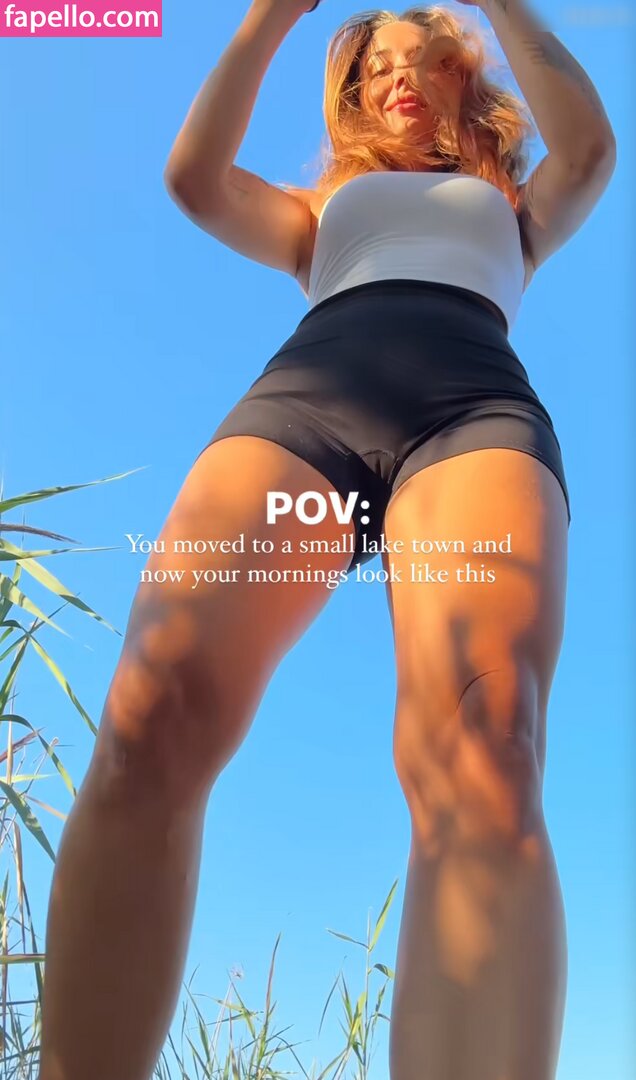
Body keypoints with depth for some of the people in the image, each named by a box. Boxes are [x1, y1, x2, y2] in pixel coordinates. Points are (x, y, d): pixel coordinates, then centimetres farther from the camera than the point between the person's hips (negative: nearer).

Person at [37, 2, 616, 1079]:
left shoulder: (512, 206, 39)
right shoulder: (326, 207, 41)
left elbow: (589, 150, 18)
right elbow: (195, 180, 25)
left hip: (477, 404, -1)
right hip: (305, 393, 1)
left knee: (480, 767, -32)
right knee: (150, 728, -28)